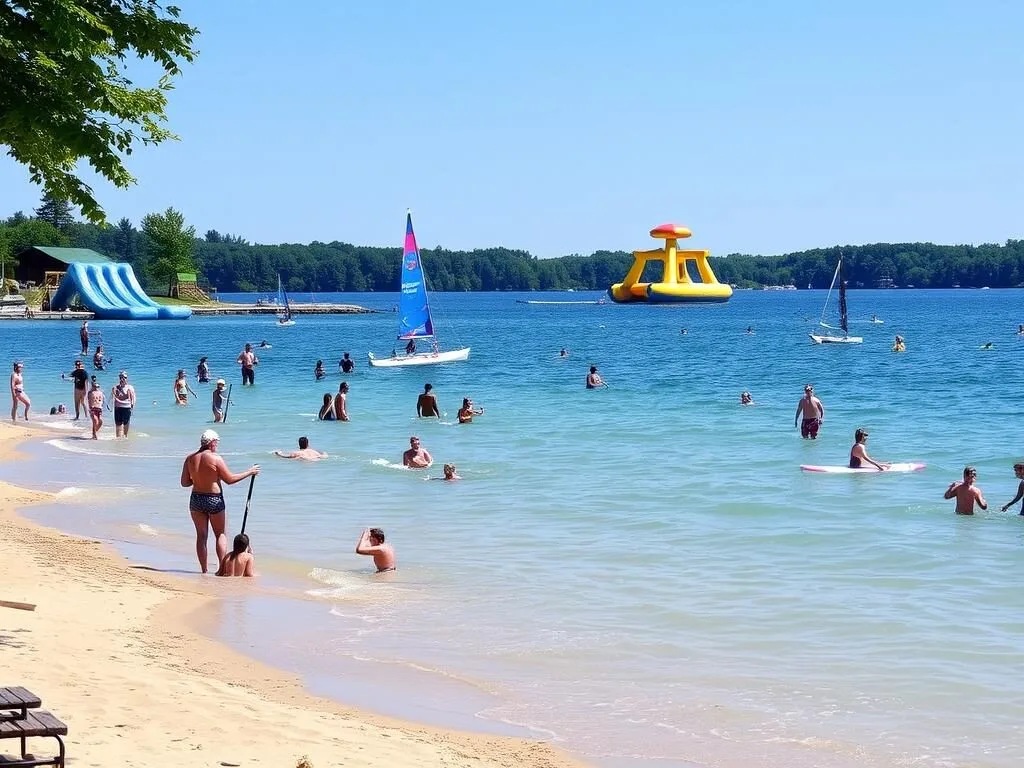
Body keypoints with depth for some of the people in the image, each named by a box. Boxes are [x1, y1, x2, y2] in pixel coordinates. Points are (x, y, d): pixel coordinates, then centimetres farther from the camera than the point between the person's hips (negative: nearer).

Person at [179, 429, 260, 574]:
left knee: (201, 535, 10)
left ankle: (204, 570, 10)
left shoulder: (190, 459, -1)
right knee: (220, 534, 10)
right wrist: (249, 472, 1)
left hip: (196, 499, 4)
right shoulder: (215, 459, -15)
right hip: (214, 500, -4)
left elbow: (184, 483, 3)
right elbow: (230, 479, -9)